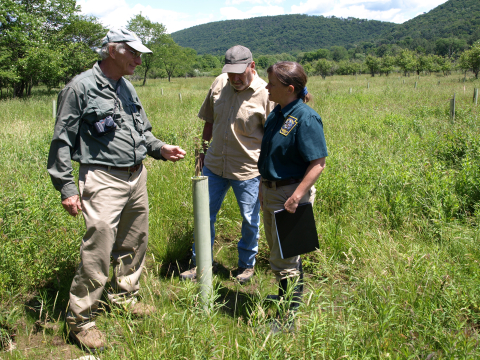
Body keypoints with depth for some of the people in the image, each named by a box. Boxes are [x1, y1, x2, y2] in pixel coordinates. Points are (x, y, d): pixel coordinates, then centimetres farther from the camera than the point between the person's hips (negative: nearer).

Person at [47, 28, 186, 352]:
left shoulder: (127, 87, 13)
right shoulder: (81, 87, -9)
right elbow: (62, 142, -9)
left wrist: (160, 149, 4)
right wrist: (67, 187, -12)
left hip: (137, 177, 8)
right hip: (103, 180, -8)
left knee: (135, 244, 17)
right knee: (98, 250, -9)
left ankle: (124, 296, 38)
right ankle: (81, 320, 8)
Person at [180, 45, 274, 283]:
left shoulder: (264, 94, -15)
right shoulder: (219, 84, -1)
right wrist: (203, 150, 18)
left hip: (248, 169, -4)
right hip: (214, 164, 5)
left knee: (250, 220, 10)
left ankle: (246, 264, 34)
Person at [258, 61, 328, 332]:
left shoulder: (305, 119, -20)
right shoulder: (277, 113, 6)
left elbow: (318, 164, -22)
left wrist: (296, 197, -27)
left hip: (290, 193, -9)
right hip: (270, 192, 9)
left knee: (284, 258, 0)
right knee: (279, 250, 23)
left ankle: (289, 317, 15)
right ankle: (288, 294, 43)